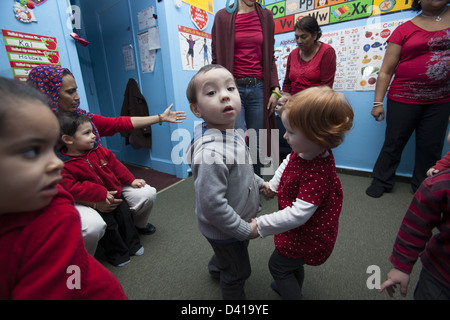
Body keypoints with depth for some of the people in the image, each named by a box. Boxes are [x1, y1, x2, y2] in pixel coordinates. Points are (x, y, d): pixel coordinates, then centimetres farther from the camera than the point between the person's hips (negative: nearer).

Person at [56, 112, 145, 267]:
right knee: (108, 224, -7)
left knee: (125, 214, 10)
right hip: (94, 204, -5)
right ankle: (118, 253, 21)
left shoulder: (98, 150, -3)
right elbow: (71, 188, -25)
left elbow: (115, 165, 6)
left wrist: (131, 180, 4)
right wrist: (101, 194, -29)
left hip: (113, 195, 6)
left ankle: (133, 245, 33)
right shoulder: (64, 166, -21)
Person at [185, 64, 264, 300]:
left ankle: (216, 267, 69)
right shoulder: (211, 152, -38)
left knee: (227, 255, 38)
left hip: (237, 222, 9)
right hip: (224, 230, -9)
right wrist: (245, 230, -23)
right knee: (237, 273, 20)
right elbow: (212, 205, -34)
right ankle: (234, 295, 52)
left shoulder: (232, 134, -7)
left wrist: (259, 183, 9)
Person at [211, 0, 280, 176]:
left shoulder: (266, 16, 13)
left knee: (257, 144, 5)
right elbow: (216, 58, 4)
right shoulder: (222, 16, 5)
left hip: (258, 88, 3)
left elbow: (270, 57, 12)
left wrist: (275, 89, 3)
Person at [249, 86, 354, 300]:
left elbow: (298, 214, -39)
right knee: (293, 262, 32)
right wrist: (273, 186, 5)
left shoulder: (318, 174, -39)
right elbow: (287, 164, 9)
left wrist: (260, 226, -32)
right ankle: (293, 288, 59)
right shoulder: (302, 152, -14)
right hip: (300, 230, 9)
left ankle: (292, 293, 38)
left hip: (308, 236, -8)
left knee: (278, 265, 14)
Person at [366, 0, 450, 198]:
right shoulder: (405, 29, 0)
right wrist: (378, 102, -9)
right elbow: (386, 71, -4)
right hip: (403, 100, -3)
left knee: (431, 148, 9)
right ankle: (381, 182, 20)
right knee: (393, 144, 4)